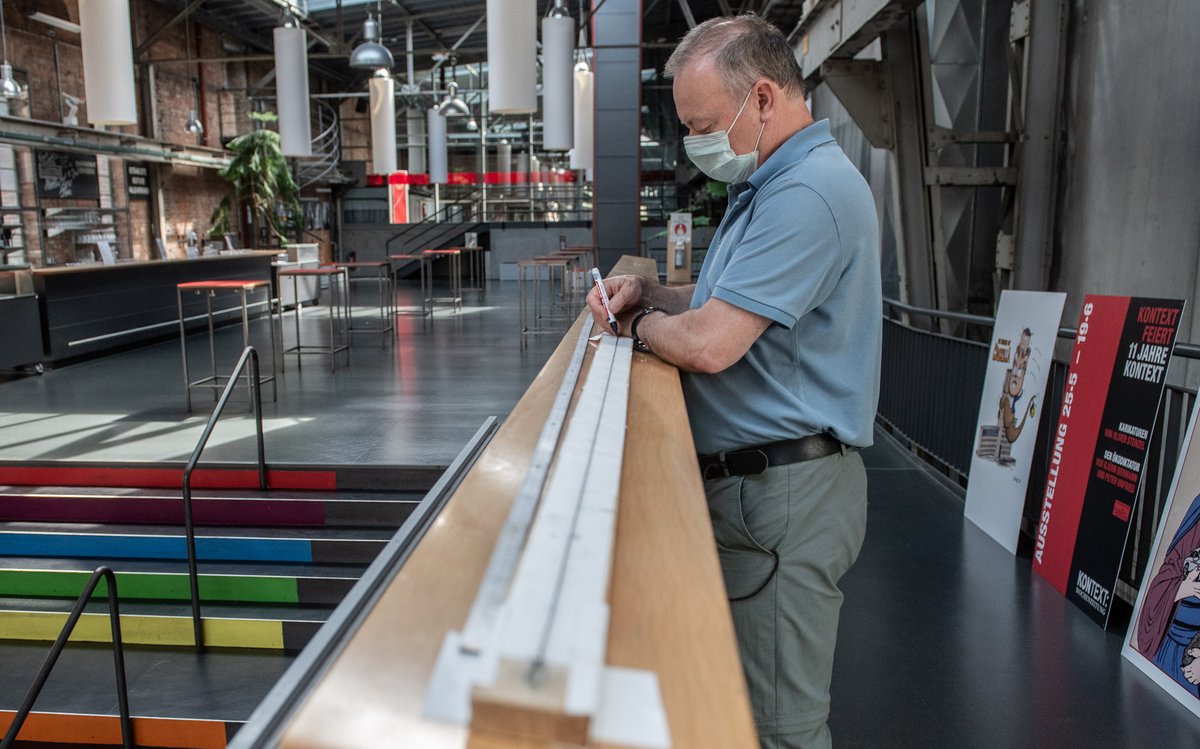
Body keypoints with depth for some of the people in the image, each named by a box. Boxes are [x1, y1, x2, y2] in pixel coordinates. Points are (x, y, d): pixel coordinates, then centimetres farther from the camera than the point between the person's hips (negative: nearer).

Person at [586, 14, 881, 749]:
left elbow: (708, 344, -27)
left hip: (784, 490, -10)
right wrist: (650, 294, 5)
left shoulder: (808, 193, -21)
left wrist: (640, 325, -6)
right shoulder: (772, 184, 16)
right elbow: (734, 301, 23)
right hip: (747, 477, 11)